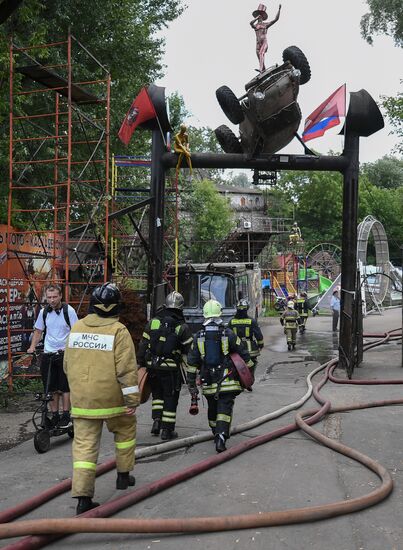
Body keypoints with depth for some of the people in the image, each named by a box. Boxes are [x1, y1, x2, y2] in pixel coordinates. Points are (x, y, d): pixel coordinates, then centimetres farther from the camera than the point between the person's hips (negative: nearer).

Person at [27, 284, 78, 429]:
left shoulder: (68, 311, -8)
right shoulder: (43, 312, 4)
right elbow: (38, 331, 14)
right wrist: (32, 347, 1)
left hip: (64, 353, -4)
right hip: (48, 354, 4)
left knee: (65, 387, 0)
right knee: (51, 388, 7)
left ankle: (66, 416, 10)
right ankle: (55, 416, 17)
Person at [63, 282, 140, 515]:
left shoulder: (77, 328, 5)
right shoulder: (118, 331, -12)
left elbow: (68, 365, 14)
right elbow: (126, 369, -15)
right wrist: (133, 399, -10)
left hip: (81, 399, 4)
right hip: (111, 398, -4)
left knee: (84, 444, 6)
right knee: (125, 431, 22)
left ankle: (83, 497, 2)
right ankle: (124, 475, 33)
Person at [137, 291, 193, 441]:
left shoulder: (153, 323, 2)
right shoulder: (183, 328, -6)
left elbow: (143, 346, 4)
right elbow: (188, 351, -5)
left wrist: (141, 364, 12)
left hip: (152, 367, 3)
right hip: (171, 369, -3)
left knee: (157, 394, 22)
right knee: (170, 398, 8)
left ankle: (157, 421, 10)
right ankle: (167, 430, 12)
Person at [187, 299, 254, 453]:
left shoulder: (198, 337, 2)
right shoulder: (228, 334, -4)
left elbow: (192, 362, 3)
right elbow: (244, 355, 1)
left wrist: (191, 382, 10)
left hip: (208, 382, 3)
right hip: (227, 381, -3)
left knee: (212, 409, 20)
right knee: (225, 409, -4)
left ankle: (217, 434, 35)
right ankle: (221, 438, -18)